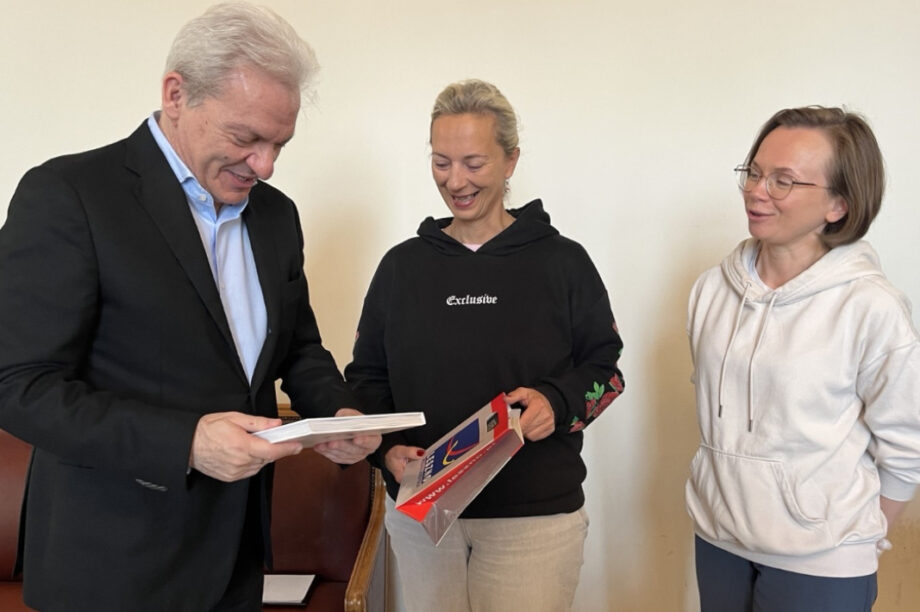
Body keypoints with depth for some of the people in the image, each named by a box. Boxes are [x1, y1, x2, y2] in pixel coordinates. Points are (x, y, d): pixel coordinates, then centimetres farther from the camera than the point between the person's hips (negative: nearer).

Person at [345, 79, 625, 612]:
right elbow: (367, 375, 7)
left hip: (537, 516, -2)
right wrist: (388, 447, -10)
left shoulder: (563, 262, -3)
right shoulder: (403, 265, 4)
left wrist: (556, 402, -18)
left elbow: (605, 368, 2)